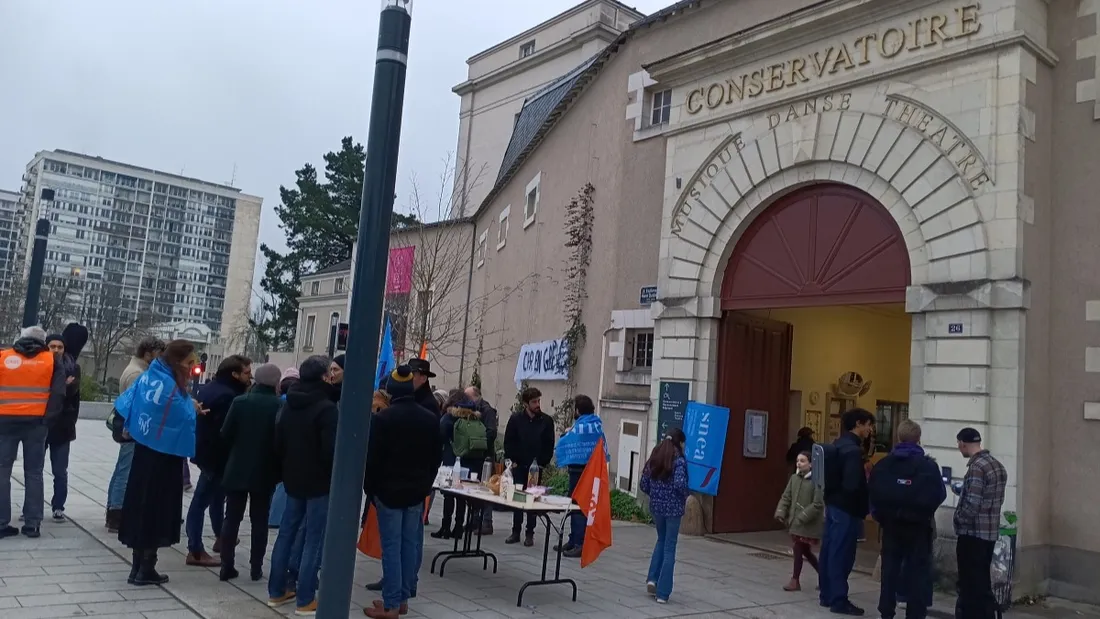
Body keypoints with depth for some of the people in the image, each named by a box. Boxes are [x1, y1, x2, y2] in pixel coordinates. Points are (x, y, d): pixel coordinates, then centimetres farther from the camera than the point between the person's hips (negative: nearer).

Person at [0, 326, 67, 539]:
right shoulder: (52, 360, 6)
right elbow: (58, 393, -3)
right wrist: (48, 419, 2)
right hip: (36, 422, 0)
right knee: (33, 472, 7)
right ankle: (32, 524, 5)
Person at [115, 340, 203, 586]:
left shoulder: (149, 376, 4)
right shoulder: (171, 386, -20)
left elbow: (125, 404, 10)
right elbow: (184, 419, -22)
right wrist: (193, 408, -2)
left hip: (144, 451, 8)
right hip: (163, 457, -8)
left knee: (142, 505, 12)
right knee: (157, 509, 1)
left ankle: (138, 567, 20)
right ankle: (146, 570, 8)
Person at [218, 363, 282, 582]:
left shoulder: (240, 401, -6)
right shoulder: (280, 406, -10)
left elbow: (226, 434, -5)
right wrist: (277, 467, 7)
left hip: (236, 469, 1)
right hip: (264, 473, -1)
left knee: (231, 519, 9)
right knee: (259, 521, 8)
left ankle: (227, 566, 9)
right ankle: (256, 568, 10)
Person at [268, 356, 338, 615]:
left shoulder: (288, 405, 8)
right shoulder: (326, 407, -17)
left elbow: (278, 443, 13)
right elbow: (331, 450, -21)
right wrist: (336, 478, -6)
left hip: (293, 479, 8)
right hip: (319, 482, -8)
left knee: (286, 533, 14)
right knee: (313, 540, -2)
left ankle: (277, 591, 21)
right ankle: (305, 600, 1)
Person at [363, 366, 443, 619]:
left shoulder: (384, 417, -11)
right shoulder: (430, 418, 4)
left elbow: (373, 457, -9)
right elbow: (436, 456, 10)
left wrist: (371, 487, 2)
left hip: (389, 489, -4)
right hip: (417, 490, 5)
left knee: (392, 546, -2)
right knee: (411, 544, 10)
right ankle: (403, 598, 17)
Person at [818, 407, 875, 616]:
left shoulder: (838, 445, 11)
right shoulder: (853, 450, -19)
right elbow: (852, 485, -25)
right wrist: (869, 485, -8)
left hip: (833, 504, 9)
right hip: (846, 509, -9)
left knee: (829, 551, 13)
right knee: (841, 555, -3)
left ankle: (826, 595, 21)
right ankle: (839, 600, 4)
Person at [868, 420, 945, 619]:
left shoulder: (883, 464, -2)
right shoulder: (928, 466, -10)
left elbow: (872, 492, -3)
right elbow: (939, 495, -6)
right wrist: (925, 511, 13)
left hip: (891, 524, 3)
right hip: (918, 526, -3)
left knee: (889, 569, 11)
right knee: (917, 572, 5)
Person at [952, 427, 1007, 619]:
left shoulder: (976, 467, -20)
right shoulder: (998, 465, 9)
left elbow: (972, 504, -24)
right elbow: (996, 499, 14)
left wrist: (959, 520, -7)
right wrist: (964, 492, 15)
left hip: (973, 534, -9)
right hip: (989, 533, 9)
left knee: (970, 584, 1)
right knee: (982, 582, 18)